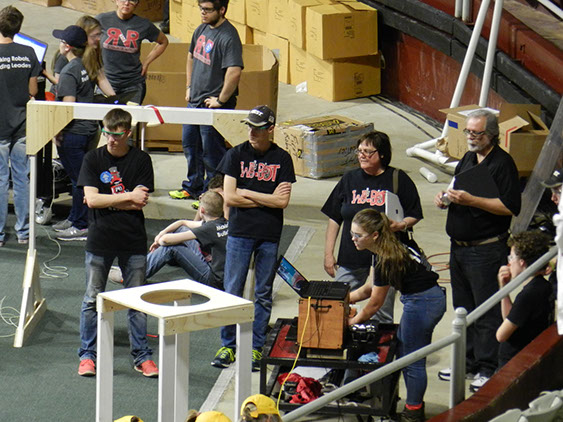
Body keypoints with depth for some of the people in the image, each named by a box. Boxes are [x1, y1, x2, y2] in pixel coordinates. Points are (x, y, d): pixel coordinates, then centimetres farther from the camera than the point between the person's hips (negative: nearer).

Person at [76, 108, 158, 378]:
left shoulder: (141, 160, -1)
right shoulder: (93, 159, -1)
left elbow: (141, 202, -9)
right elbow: (91, 199, -10)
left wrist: (105, 200, -10)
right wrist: (128, 197, -11)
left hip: (133, 240, 0)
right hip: (99, 239, 0)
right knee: (93, 299, 5)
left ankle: (142, 355, 16)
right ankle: (87, 354, 16)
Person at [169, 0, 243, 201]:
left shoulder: (228, 37, -21)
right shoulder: (201, 30, 7)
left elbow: (234, 72, -30)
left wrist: (221, 100, -22)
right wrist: (189, 87, 18)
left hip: (213, 104, -9)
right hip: (194, 101, 9)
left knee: (211, 152, 1)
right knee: (190, 145, 20)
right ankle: (194, 187, 36)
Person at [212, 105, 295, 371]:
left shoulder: (282, 159, 2)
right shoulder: (236, 155, 2)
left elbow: (283, 201, -7)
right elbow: (229, 197, -5)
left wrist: (246, 193, -7)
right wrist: (267, 199, -7)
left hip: (270, 235, 0)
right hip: (239, 232, 0)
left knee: (263, 295, 6)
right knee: (232, 292, 0)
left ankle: (256, 347, 14)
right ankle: (228, 345, 10)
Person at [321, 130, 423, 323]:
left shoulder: (398, 180, 0)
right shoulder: (350, 179, 9)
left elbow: (415, 215, 4)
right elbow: (334, 219, 12)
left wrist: (400, 225, -19)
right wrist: (328, 254, 7)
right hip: (351, 257, 3)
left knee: (383, 316, 1)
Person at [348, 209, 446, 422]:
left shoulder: (386, 258, -23)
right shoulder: (384, 250, 5)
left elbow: (374, 304, -13)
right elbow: (370, 289, 15)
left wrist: (352, 322, 2)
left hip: (423, 303, -10)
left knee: (412, 359, 2)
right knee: (404, 353, 17)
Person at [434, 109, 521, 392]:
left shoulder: (502, 163, -13)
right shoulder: (468, 159, 13)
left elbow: (510, 207, -21)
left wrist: (471, 200, -24)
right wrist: (445, 198, 4)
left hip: (487, 250, -9)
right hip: (459, 247, 9)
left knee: (488, 312, -3)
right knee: (463, 308, 16)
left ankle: (488, 369, 3)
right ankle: (468, 362, 27)